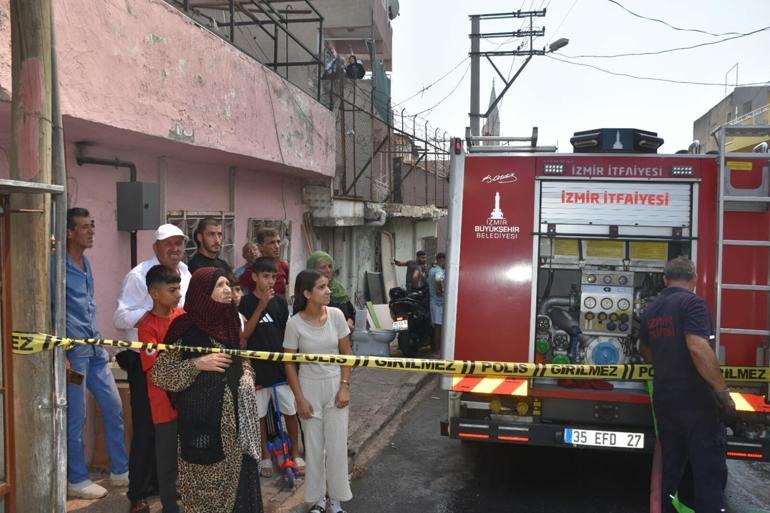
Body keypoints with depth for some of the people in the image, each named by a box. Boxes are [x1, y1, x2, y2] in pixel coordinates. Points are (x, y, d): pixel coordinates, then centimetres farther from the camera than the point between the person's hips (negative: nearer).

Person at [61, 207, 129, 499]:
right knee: (75, 417, 4)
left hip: (95, 348, 8)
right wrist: (61, 354, -17)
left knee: (114, 407, 11)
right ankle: (76, 480, 19)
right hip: (73, 351, -8)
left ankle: (120, 471, 24)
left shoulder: (86, 262, 13)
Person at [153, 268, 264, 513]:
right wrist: (197, 364, -17)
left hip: (236, 418, 5)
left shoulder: (230, 321, 9)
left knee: (239, 479, 7)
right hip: (202, 420, -5)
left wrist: (246, 378, 3)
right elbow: (159, 374, -7)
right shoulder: (184, 327, -9)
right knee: (205, 483, 3)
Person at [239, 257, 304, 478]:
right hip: (258, 368, -2)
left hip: (281, 366, 2)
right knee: (259, 415, 10)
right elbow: (243, 335, -15)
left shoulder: (280, 302, 2)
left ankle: (295, 454, 23)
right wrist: (261, 305, -20)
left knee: (291, 412, 6)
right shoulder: (245, 303, -6)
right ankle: (265, 456, 27)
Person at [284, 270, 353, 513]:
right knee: (313, 446, 8)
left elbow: (346, 353, 0)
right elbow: (289, 363, -6)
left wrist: (345, 387, -5)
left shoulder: (336, 315, -9)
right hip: (309, 387, -1)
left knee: (337, 444, 5)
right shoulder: (294, 323, -14)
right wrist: (300, 399, -7)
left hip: (335, 385, 1)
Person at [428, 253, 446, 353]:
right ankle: (437, 349, 2)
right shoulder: (439, 271, -18)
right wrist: (440, 290, -25)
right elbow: (438, 280, -40)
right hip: (439, 302, -10)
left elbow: (429, 282, 25)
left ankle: (435, 347, 23)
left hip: (433, 301, 10)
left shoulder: (432, 270, 13)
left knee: (435, 325, 16)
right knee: (438, 326, -3)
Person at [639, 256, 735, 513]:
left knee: (669, 467, 17)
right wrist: (723, 391, -23)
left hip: (664, 401, 7)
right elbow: (698, 347, -26)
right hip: (696, 402, -7)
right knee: (709, 471, 0)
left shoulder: (651, 309, 11)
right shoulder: (693, 303, -13)